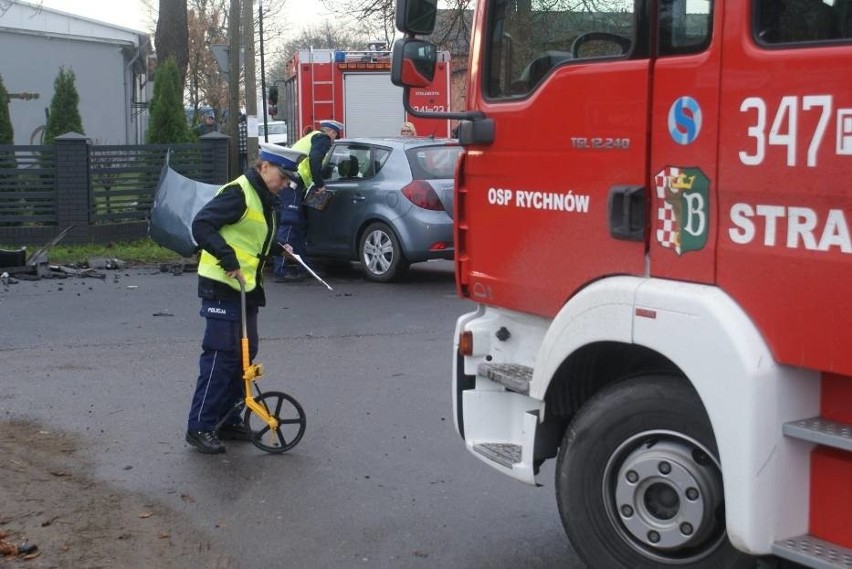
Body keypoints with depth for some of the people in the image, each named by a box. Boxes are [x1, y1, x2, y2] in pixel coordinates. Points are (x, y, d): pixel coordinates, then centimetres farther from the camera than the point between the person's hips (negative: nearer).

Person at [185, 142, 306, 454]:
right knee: (221, 355, -8)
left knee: (245, 353, 12)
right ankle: (200, 426, -1)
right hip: (222, 287, -10)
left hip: (246, 288, 10)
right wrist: (227, 257, -33)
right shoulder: (238, 193, -16)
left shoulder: (264, 199, 15)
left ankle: (227, 419, 23)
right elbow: (201, 224, -26)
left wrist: (279, 250, 15)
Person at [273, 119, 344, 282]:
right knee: (289, 225, -12)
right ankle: (282, 271, -16)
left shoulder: (310, 137, 31)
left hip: (289, 182, 10)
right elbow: (314, 159, -15)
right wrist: (319, 184, -10)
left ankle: (297, 268, 18)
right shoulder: (323, 138, 2)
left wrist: (316, 184, 20)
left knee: (300, 226, 15)